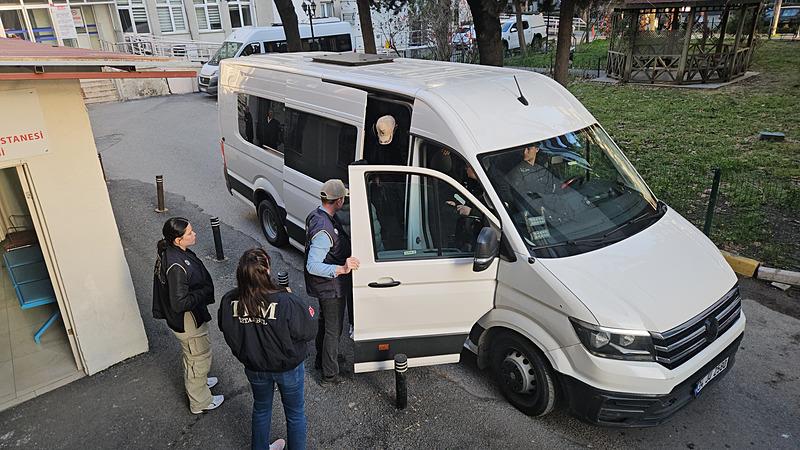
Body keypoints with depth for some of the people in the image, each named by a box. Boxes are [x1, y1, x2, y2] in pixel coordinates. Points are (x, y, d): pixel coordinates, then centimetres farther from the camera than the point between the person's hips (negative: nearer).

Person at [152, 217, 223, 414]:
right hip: (188, 321, -9)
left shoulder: (170, 252, -5)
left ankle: (196, 382, 55)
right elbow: (179, 303, -33)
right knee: (200, 358, 12)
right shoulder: (177, 266, -36)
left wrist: (203, 290, 7)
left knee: (192, 355, 31)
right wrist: (205, 291, -23)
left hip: (181, 319, 9)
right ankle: (200, 402, 33)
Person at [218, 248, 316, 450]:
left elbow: (228, 332, -5)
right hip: (288, 368, -3)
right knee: (295, 412, 23)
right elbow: (308, 331, -19)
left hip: (254, 369, 4)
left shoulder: (229, 301, -22)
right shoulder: (287, 303, -35)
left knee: (261, 409, 31)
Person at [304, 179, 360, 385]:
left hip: (324, 285, 10)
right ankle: (330, 375, 21)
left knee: (325, 321, 27)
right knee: (333, 329, 6)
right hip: (331, 286, -10)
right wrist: (342, 269, -44)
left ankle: (321, 360, 47)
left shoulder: (317, 215, -1)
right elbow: (312, 266, -36)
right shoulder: (323, 230, -33)